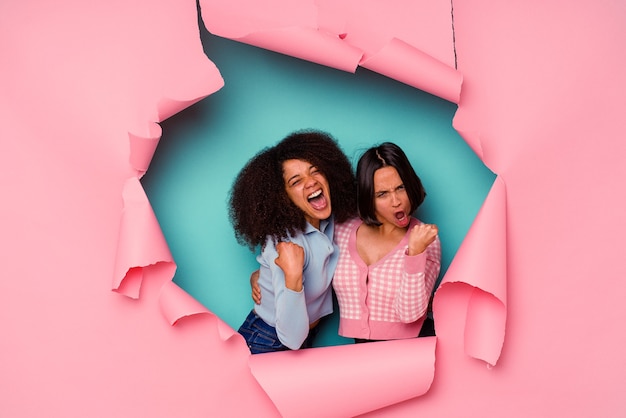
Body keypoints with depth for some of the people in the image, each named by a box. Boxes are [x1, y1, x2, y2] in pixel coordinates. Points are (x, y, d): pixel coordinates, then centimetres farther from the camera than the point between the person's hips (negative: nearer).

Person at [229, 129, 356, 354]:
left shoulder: (331, 222, -9)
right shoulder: (283, 241, -29)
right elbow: (292, 339, -33)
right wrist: (292, 276, -43)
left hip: (305, 337, 7)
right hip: (266, 346, -6)